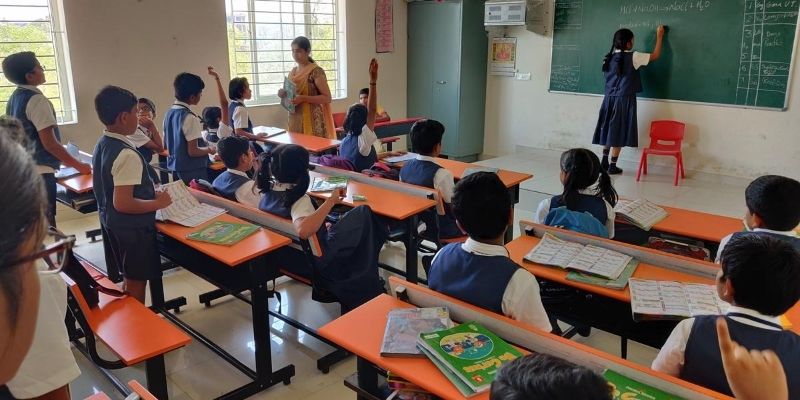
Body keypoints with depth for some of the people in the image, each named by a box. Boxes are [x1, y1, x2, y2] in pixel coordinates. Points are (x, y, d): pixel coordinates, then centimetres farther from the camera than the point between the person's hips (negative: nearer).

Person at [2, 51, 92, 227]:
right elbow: (49, 143, -19)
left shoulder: (14, 99, 12)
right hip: (39, 171, -9)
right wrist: (78, 165, -12)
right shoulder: (36, 100, -16)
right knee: (45, 223, -4)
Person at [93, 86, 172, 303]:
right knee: (136, 282, 5)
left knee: (129, 278, 23)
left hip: (111, 221, 10)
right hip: (132, 227, -10)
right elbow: (123, 203, -29)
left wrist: (149, 193, 12)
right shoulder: (127, 155, -26)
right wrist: (157, 203, -18)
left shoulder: (102, 145, 4)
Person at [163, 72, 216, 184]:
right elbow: (193, 151, -21)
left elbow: (166, 144, 14)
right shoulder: (190, 118, -19)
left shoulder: (169, 113, 6)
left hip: (174, 167, 9)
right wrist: (209, 149, -4)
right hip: (193, 171, -9)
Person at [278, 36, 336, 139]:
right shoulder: (293, 72, 12)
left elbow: (327, 98, -13)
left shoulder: (316, 71, -9)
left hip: (311, 120, -6)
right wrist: (284, 94, 1)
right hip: (295, 121, 6)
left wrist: (303, 98, -21)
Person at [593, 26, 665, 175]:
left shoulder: (610, 57, 6)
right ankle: (612, 166, 3)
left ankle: (604, 162, 14)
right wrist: (659, 36, 13)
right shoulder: (633, 57, -8)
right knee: (617, 132, -1)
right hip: (624, 100, -5)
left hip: (609, 99, 5)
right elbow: (655, 56, 2)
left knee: (608, 130, 12)